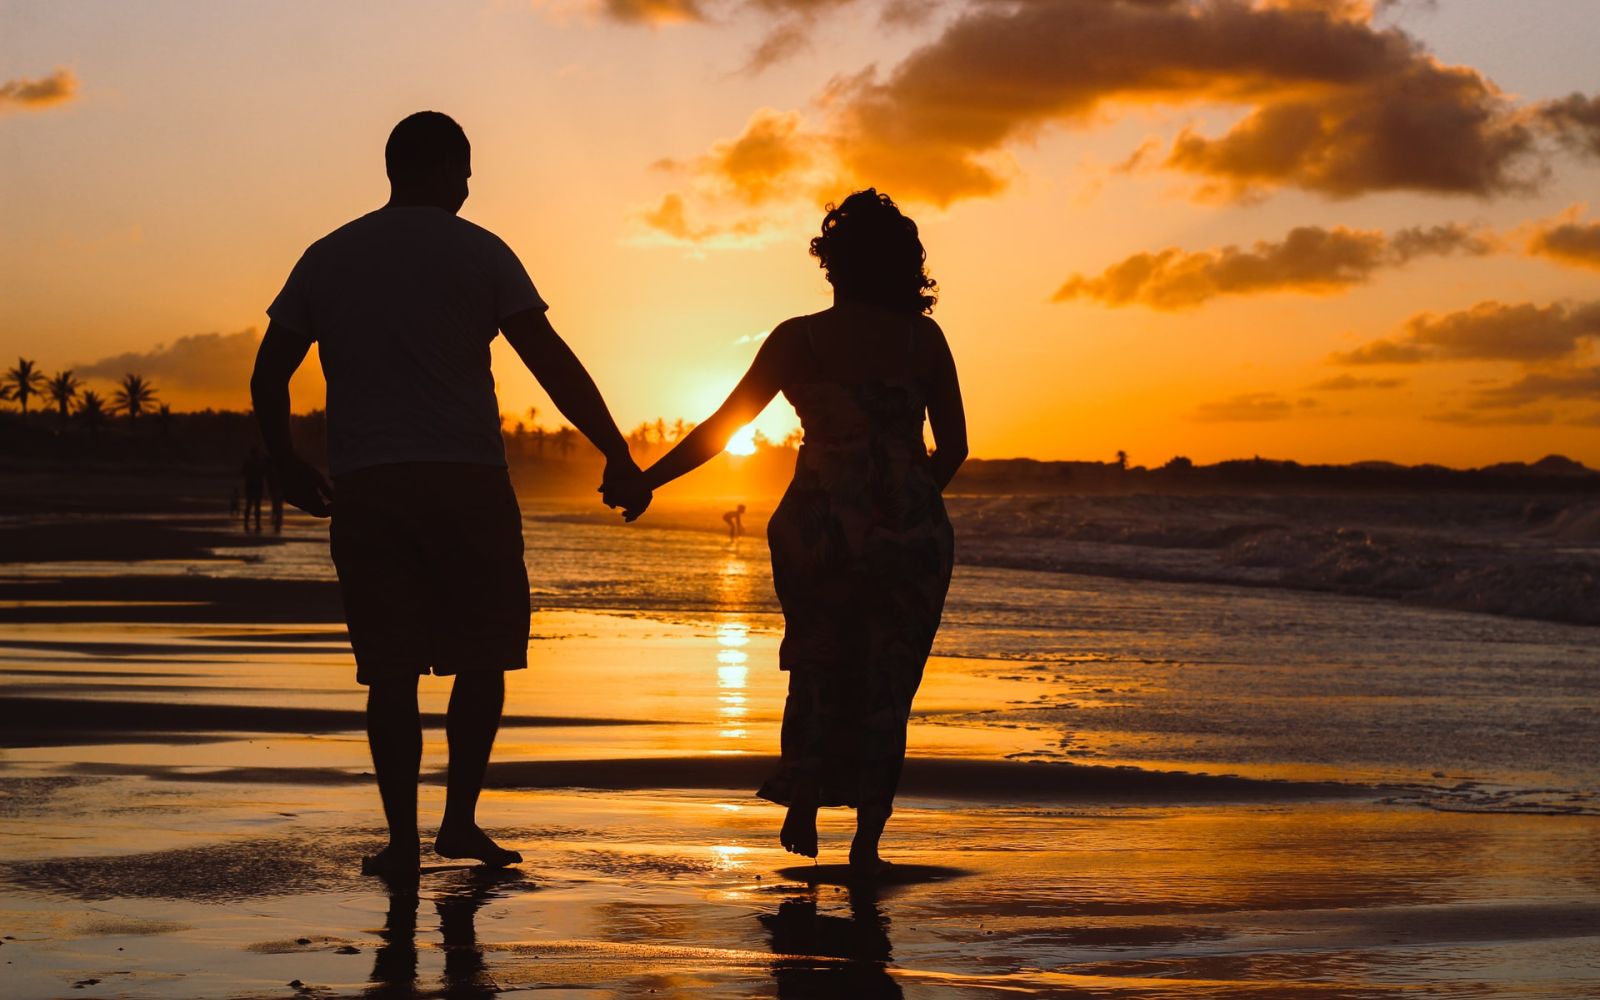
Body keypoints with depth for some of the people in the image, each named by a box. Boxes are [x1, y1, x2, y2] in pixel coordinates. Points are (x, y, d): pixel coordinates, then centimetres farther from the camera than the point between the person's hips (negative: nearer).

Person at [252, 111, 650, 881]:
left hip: (363, 490, 3)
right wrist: (618, 457, -1)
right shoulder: (477, 253, 1)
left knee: (390, 670, 6)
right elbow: (554, 364, -6)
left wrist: (288, 466, 24)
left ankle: (402, 839, 4)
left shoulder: (327, 259, 11)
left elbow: (268, 375, 11)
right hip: (463, 482, -3)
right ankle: (459, 819, 7)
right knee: (483, 657, 11)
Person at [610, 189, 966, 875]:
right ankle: (867, 839, 8)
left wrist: (644, 481, 5)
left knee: (817, 666, 21)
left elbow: (720, 427, -3)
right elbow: (953, 446, 4)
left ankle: (802, 808, 12)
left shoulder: (800, 339, -3)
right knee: (888, 680, 11)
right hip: (913, 537, 1)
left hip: (819, 529, 0)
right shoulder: (924, 340, 1)